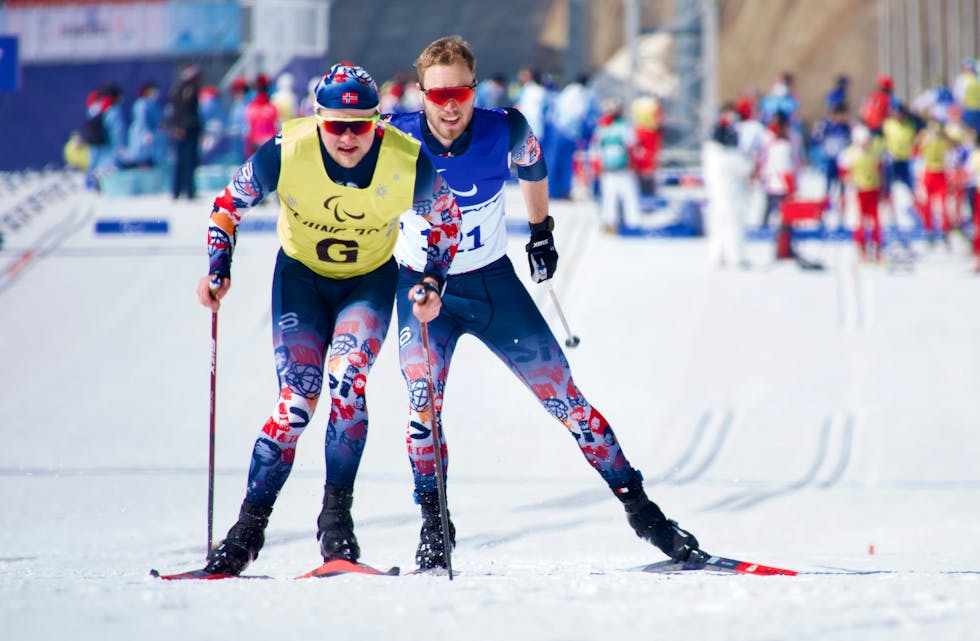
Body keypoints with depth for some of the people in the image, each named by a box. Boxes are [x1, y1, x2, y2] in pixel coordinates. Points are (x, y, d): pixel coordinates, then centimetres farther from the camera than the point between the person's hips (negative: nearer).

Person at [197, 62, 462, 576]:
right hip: (301, 277, 0)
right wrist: (218, 271, -15)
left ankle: (337, 515, -13)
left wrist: (432, 283, -14)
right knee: (298, 400, -13)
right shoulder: (285, 154, -25)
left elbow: (445, 220, -3)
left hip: (370, 281, 0)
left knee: (346, 381, -24)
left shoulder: (408, 164, -24)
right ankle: (250, 526, -2)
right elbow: (228, 205, -6)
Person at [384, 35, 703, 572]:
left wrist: (541, 232, 19)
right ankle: (433, 529, -7)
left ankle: (640, 509, 7)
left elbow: (532, 167, 8)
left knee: (564, 396, 0)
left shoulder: (505, 130, -16)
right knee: (422, 403, -20)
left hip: (494, 284, 1)